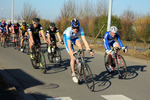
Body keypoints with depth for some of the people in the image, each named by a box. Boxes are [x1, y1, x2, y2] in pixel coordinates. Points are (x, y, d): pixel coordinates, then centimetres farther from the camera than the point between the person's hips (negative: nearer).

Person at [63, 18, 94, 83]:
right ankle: (73, 75, -2)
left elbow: (84, 40, -35)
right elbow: (69, 46, -43)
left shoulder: (80, 29, -31)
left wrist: (89, 50, -46)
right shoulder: (68, 31, -38)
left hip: (75, 38, 3)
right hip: (67, 39, -3)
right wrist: (72, 55, -54)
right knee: (73, 58, -14)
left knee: (80, 46, -32)